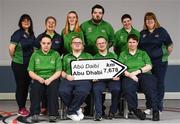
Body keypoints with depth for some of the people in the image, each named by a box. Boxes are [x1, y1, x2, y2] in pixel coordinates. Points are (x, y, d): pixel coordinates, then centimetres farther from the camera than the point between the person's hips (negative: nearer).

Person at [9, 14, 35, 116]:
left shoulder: (31, 34, 10)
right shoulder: (18, 34, -11)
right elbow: (11, 48, -18)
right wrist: (14, 58, -5)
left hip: (29, 64, 7)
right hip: (19, 64, -6)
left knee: (26, 85, 12)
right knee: (20, 85, 1)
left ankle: (23, 107, 23)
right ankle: (21, 109, 9)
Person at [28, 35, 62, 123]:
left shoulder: (55, 54, 9)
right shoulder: (35, 54, 12)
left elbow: (58, 71, 0)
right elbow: (30, 72, 6)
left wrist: (50, 79, -17)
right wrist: (39, 78, -13)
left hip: (52, 79, -1)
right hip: (38, 79, 1)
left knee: (53, 88, -33)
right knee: (35, 88, -32)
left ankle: (53, 114, -27)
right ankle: (35, 114, -24)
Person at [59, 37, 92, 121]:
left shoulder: (88, 56, 26)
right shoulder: (66, 57, 28)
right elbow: (62, 71, 18)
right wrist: (66, 76, -3)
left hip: (83, 79, -1)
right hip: (69, 79, 1)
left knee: (82, 91, -36)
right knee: (63, 91, -33)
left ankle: (71, 112, -13)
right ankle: (76, 109, -8)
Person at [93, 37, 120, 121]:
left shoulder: (113, 56, 21)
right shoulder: (94, 58, 21)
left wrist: (117, 75, -11)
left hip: (112, 79, 0)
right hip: (99, 79, 0)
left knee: (116, 89, -31)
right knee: (96, 89, -32)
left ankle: (112, 112, -15)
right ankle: (98, 113, -27)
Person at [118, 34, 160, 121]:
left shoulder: (143, 53, 26)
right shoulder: (123, 54, 24)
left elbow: (149, 66, 10)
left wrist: (137, 71, -6)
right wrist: (129, 74, -11)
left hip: (144, 75, 0)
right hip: (129, 77, 0)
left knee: (150, 87, -34)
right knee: (129, 88, -36)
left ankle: (155, 110, -32)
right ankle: (135, 110, -23)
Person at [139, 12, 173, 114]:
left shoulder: (161, 31, 0)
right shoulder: (142, 33, 11)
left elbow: (170, 45, 3)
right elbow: (139, 47, 18)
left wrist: (165, 56, 3)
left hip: (159, 62, -3)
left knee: (159, 84, -1)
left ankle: (158, 107, 6)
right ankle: (149, 107, 15)